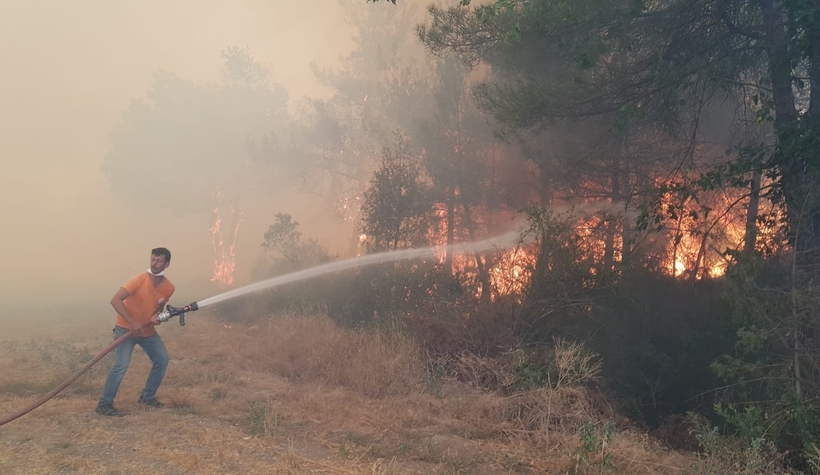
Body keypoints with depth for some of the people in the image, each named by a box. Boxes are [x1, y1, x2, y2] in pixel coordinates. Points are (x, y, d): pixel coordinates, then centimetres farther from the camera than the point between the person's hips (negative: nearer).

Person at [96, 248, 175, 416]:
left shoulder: (169, 288, -7)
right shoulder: (139, 279, -23)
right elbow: (115, 300, -28)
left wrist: (156, 316, -13)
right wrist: (132, 322, -34)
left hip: (148, 330, 6)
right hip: (126, 328, -6)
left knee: (162, 359, 8)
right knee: (122, 365, -19)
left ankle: (147, 396, 23)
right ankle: (104, 404, -6)